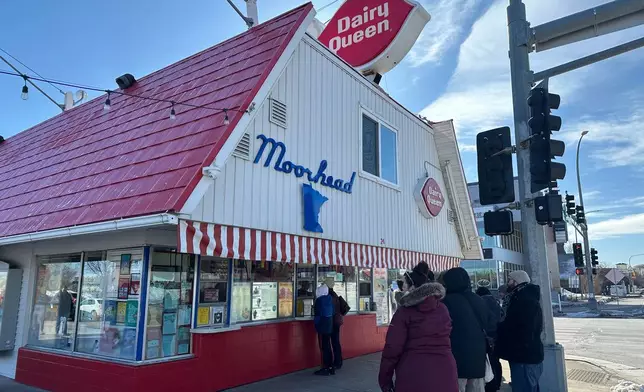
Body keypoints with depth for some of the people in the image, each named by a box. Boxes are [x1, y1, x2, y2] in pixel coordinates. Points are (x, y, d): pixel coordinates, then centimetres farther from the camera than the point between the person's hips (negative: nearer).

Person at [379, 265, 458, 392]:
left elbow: (393, 347, -8)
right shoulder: (443, 309, 8)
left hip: (413, 375, -4)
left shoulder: (404, 311, -7)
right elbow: (444, 339, 15)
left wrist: (385, 378, -1)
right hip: (444, 373, 4)